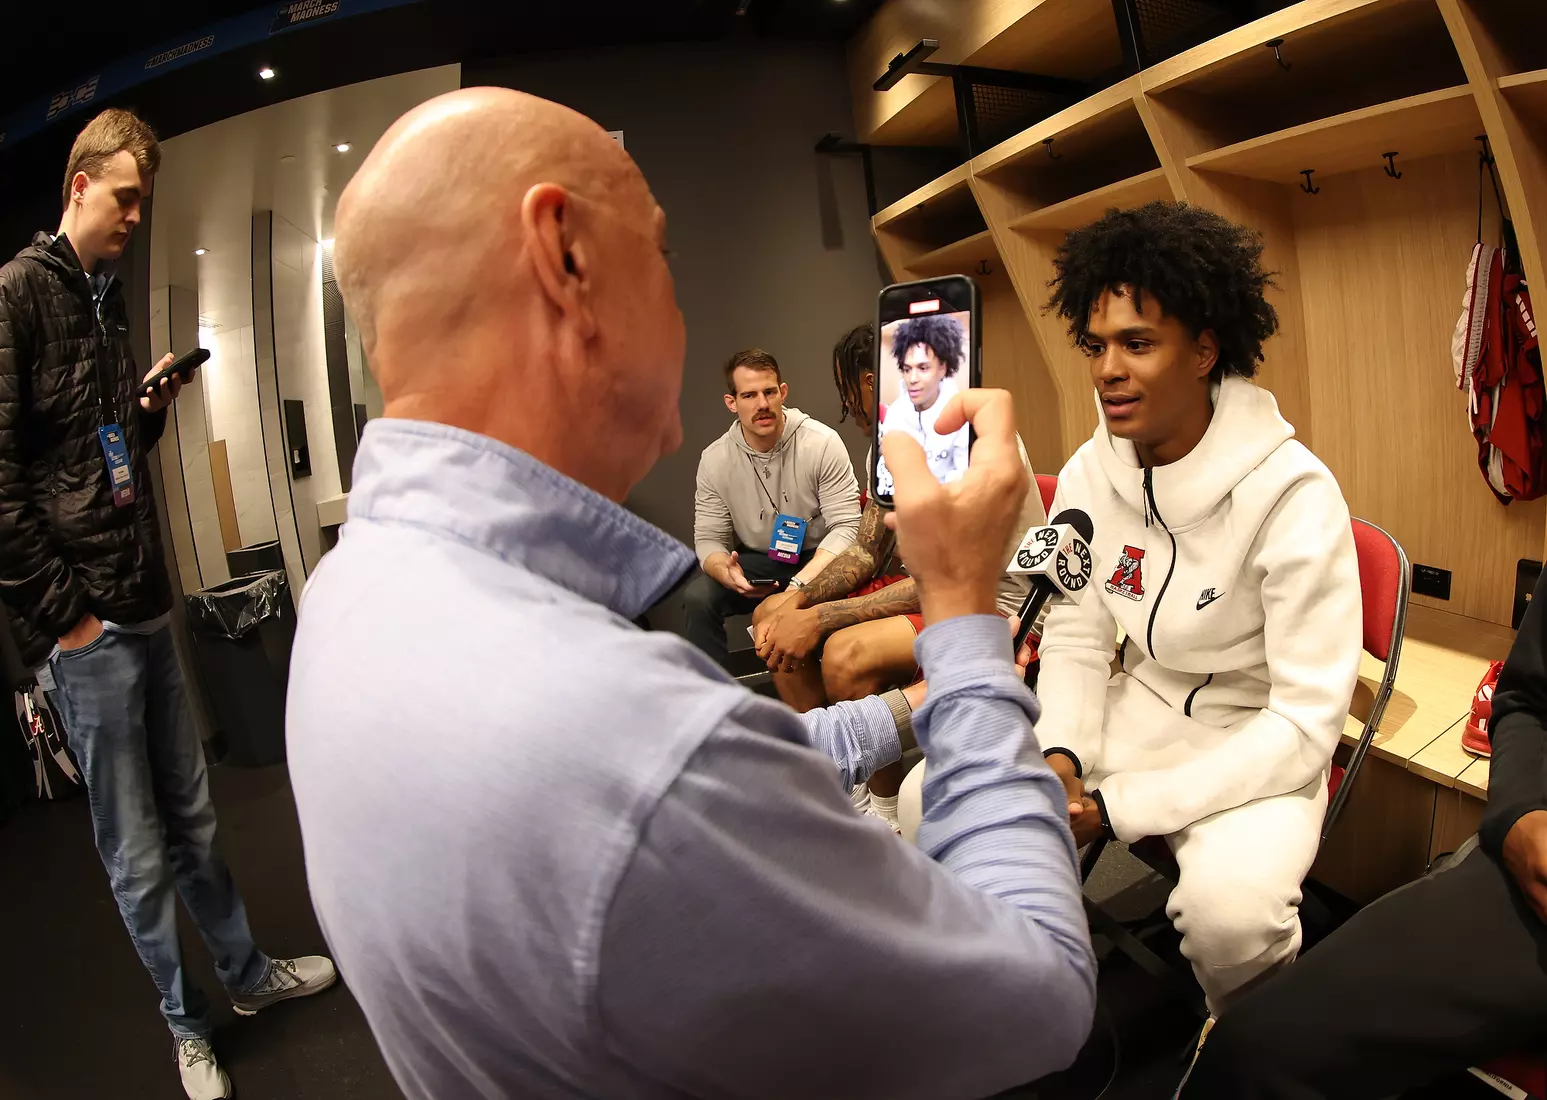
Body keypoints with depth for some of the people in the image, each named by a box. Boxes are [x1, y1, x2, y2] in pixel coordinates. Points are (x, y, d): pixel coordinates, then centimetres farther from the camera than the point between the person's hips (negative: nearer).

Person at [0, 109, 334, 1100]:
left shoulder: (111, 299, 17)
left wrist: (152, 412, 5)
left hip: (147, 609, 7)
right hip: (86, 632, -7)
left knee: (193, 819, 18)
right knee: (139, 853, 7)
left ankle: (249, 973, 34)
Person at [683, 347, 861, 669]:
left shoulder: (823, 443, -15)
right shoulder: (714, 460, -6)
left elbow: (845, 527, -17)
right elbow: (709, 538, -2)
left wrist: (799, 584, -33)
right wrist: (726, 573, -29)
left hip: (816, 559, -2)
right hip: (754, 562, 3)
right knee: (698, 596, -23)